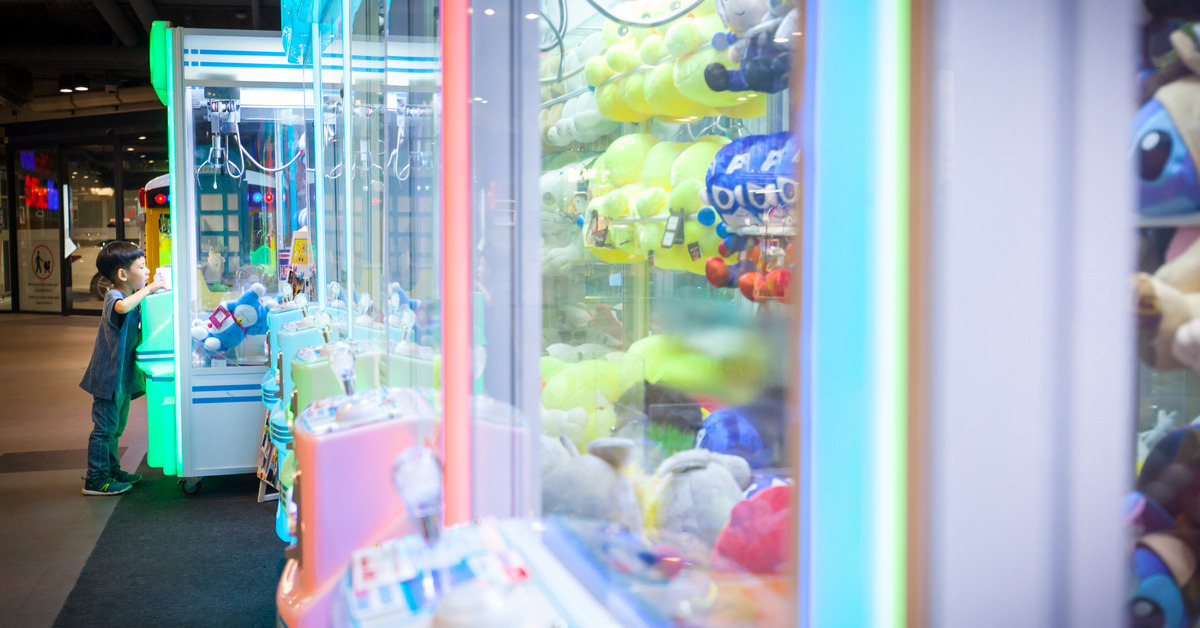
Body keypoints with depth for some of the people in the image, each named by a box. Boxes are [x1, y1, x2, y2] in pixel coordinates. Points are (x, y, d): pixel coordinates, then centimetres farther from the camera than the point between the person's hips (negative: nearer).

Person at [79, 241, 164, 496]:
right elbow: (123, 307, -45)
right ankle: (95, 480, 4)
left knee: (115, 427, 20)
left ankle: (111, 470, 33)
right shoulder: (113, 298, -19)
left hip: (122, 377, 10)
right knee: (105, 428, -4)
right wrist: (148, 289, -33)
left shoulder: (132, 296, 11)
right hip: (109, 377, -10)